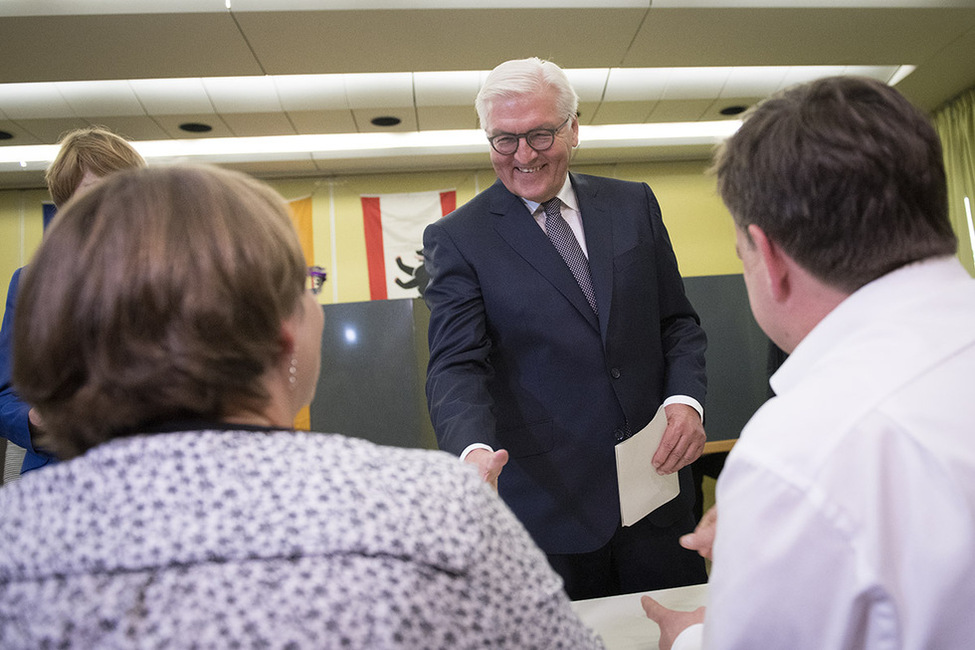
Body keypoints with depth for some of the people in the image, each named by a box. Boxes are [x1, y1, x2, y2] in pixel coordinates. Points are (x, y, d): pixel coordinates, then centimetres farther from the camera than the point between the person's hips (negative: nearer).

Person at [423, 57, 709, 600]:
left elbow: (677, 320, 10)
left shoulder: (634, 204, 6)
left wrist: (686, 398, -8)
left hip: (655, 480, 4)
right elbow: (458, 364, -11)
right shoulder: (456, 239, -4)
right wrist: (476, 450, -30)